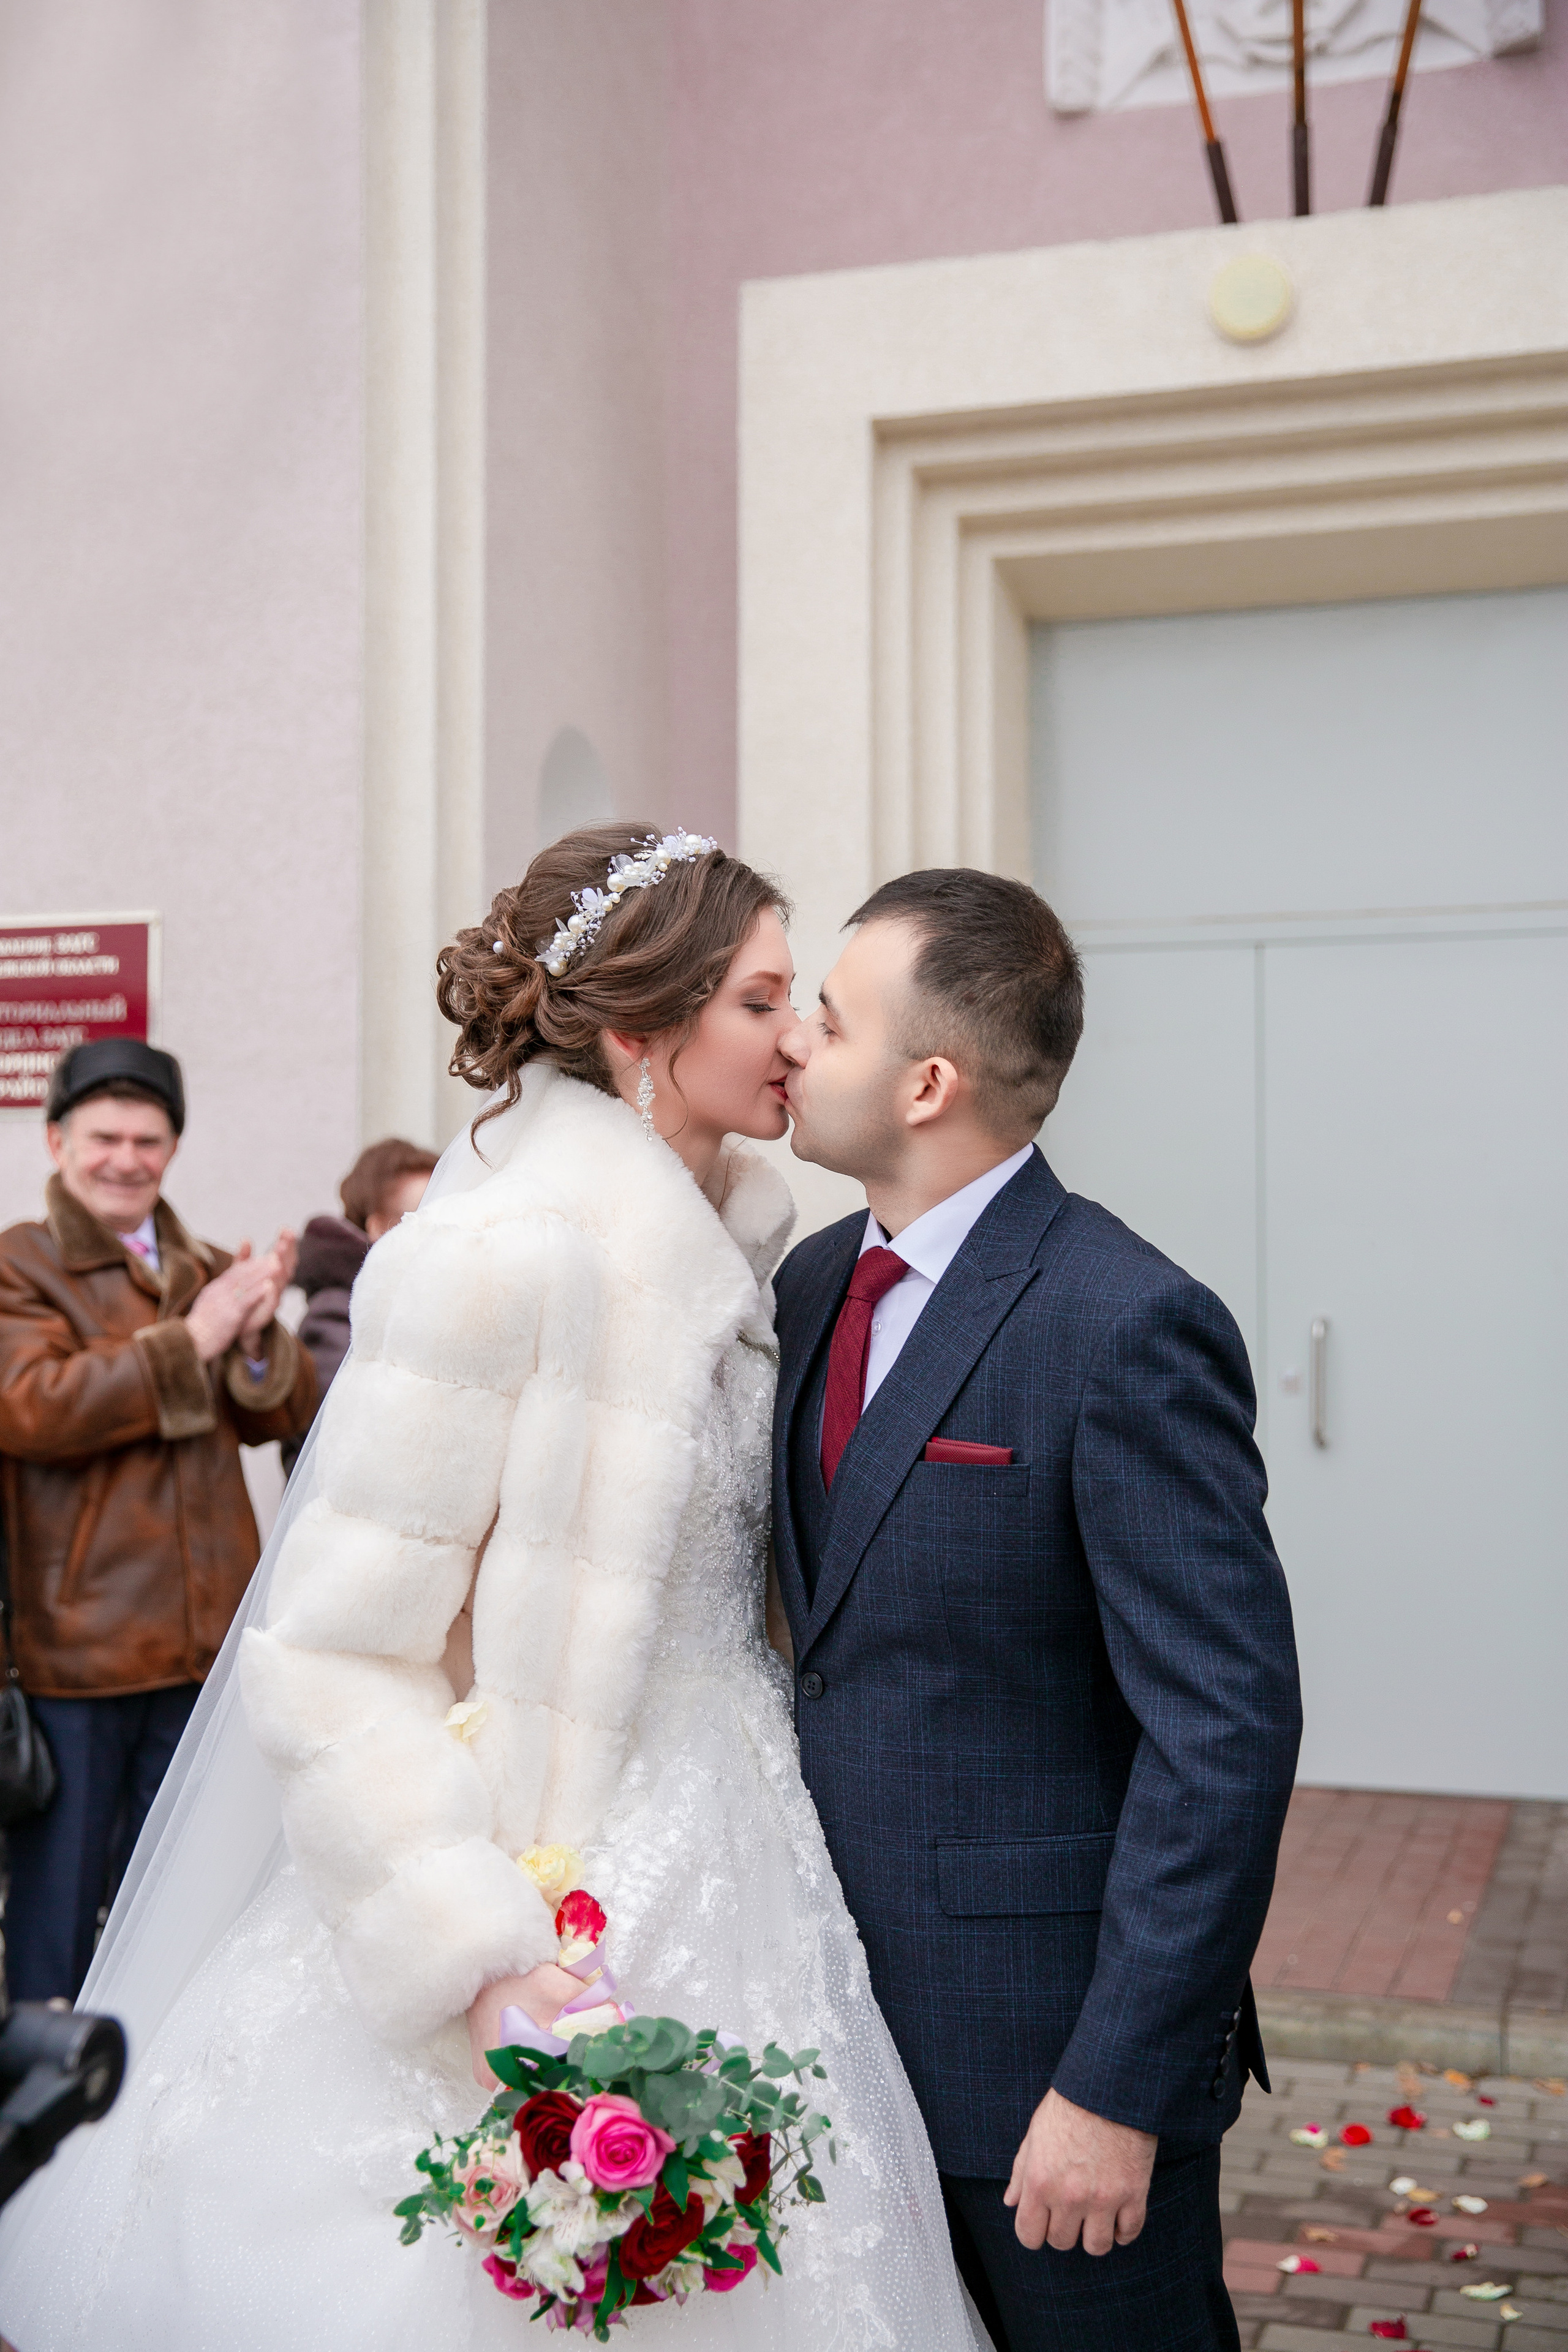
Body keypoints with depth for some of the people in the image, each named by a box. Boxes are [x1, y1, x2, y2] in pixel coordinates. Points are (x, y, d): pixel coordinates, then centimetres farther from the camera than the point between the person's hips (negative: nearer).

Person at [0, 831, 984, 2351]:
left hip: (717, 1871, 8)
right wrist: (488, 1964, -23)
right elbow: (328, 1660, -18)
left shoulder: (731, 1238, 5)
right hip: (554, 1903, -7)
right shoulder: (506, 1257, -19)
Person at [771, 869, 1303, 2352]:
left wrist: (1117, 2087, -20)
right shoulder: (815, 1283, 5)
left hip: (1051, 2046, -7)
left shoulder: (1127, 1326, -20)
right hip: (856, 2008, 7)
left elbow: (1227, 1730, -20)